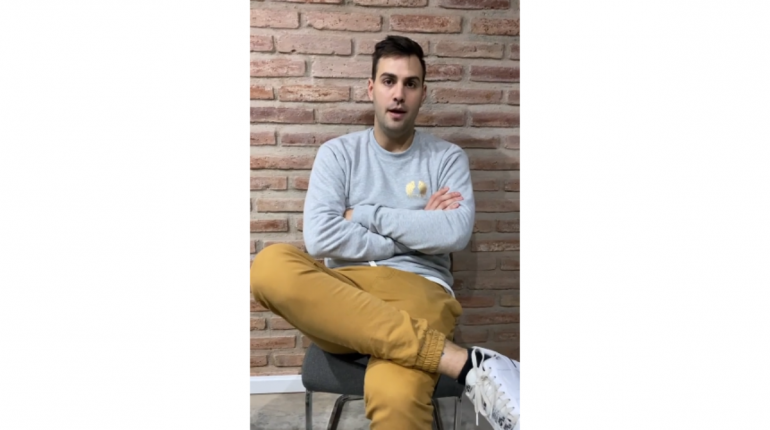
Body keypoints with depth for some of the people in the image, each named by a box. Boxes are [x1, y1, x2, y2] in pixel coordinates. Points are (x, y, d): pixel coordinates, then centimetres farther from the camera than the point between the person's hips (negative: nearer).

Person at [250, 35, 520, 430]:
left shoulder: (448, 158, 12)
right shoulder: (337, 153, 11)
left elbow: (455, 234, -7)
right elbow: (320, 238, -5)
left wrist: (365, 215, -4)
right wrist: (414, 231, -2)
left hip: (418, 289, -4)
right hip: (342, 293, 5)